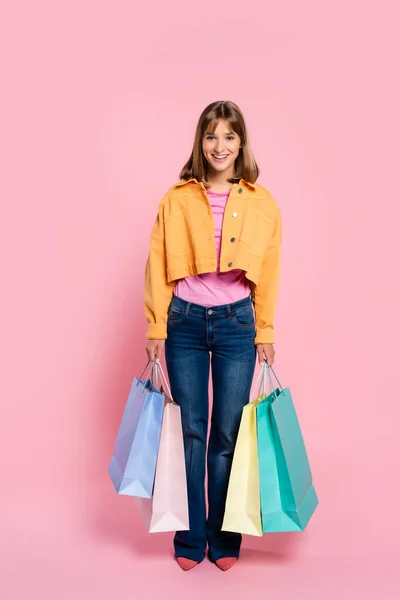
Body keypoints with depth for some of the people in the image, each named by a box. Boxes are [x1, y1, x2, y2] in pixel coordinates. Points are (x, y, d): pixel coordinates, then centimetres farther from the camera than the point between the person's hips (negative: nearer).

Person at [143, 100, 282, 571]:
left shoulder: (262, 204, 3)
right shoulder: (177, 199, 2)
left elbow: (268, 275, 6)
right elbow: (158, 267, 2)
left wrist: (265, 333, 5)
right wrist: (156, 327, -1)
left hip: (236, 324, 0)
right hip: (185, 322, 0)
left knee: (227, 435, 5)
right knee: (191, 432, 7)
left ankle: (224, 538, 23)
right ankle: (191, 538, 22)